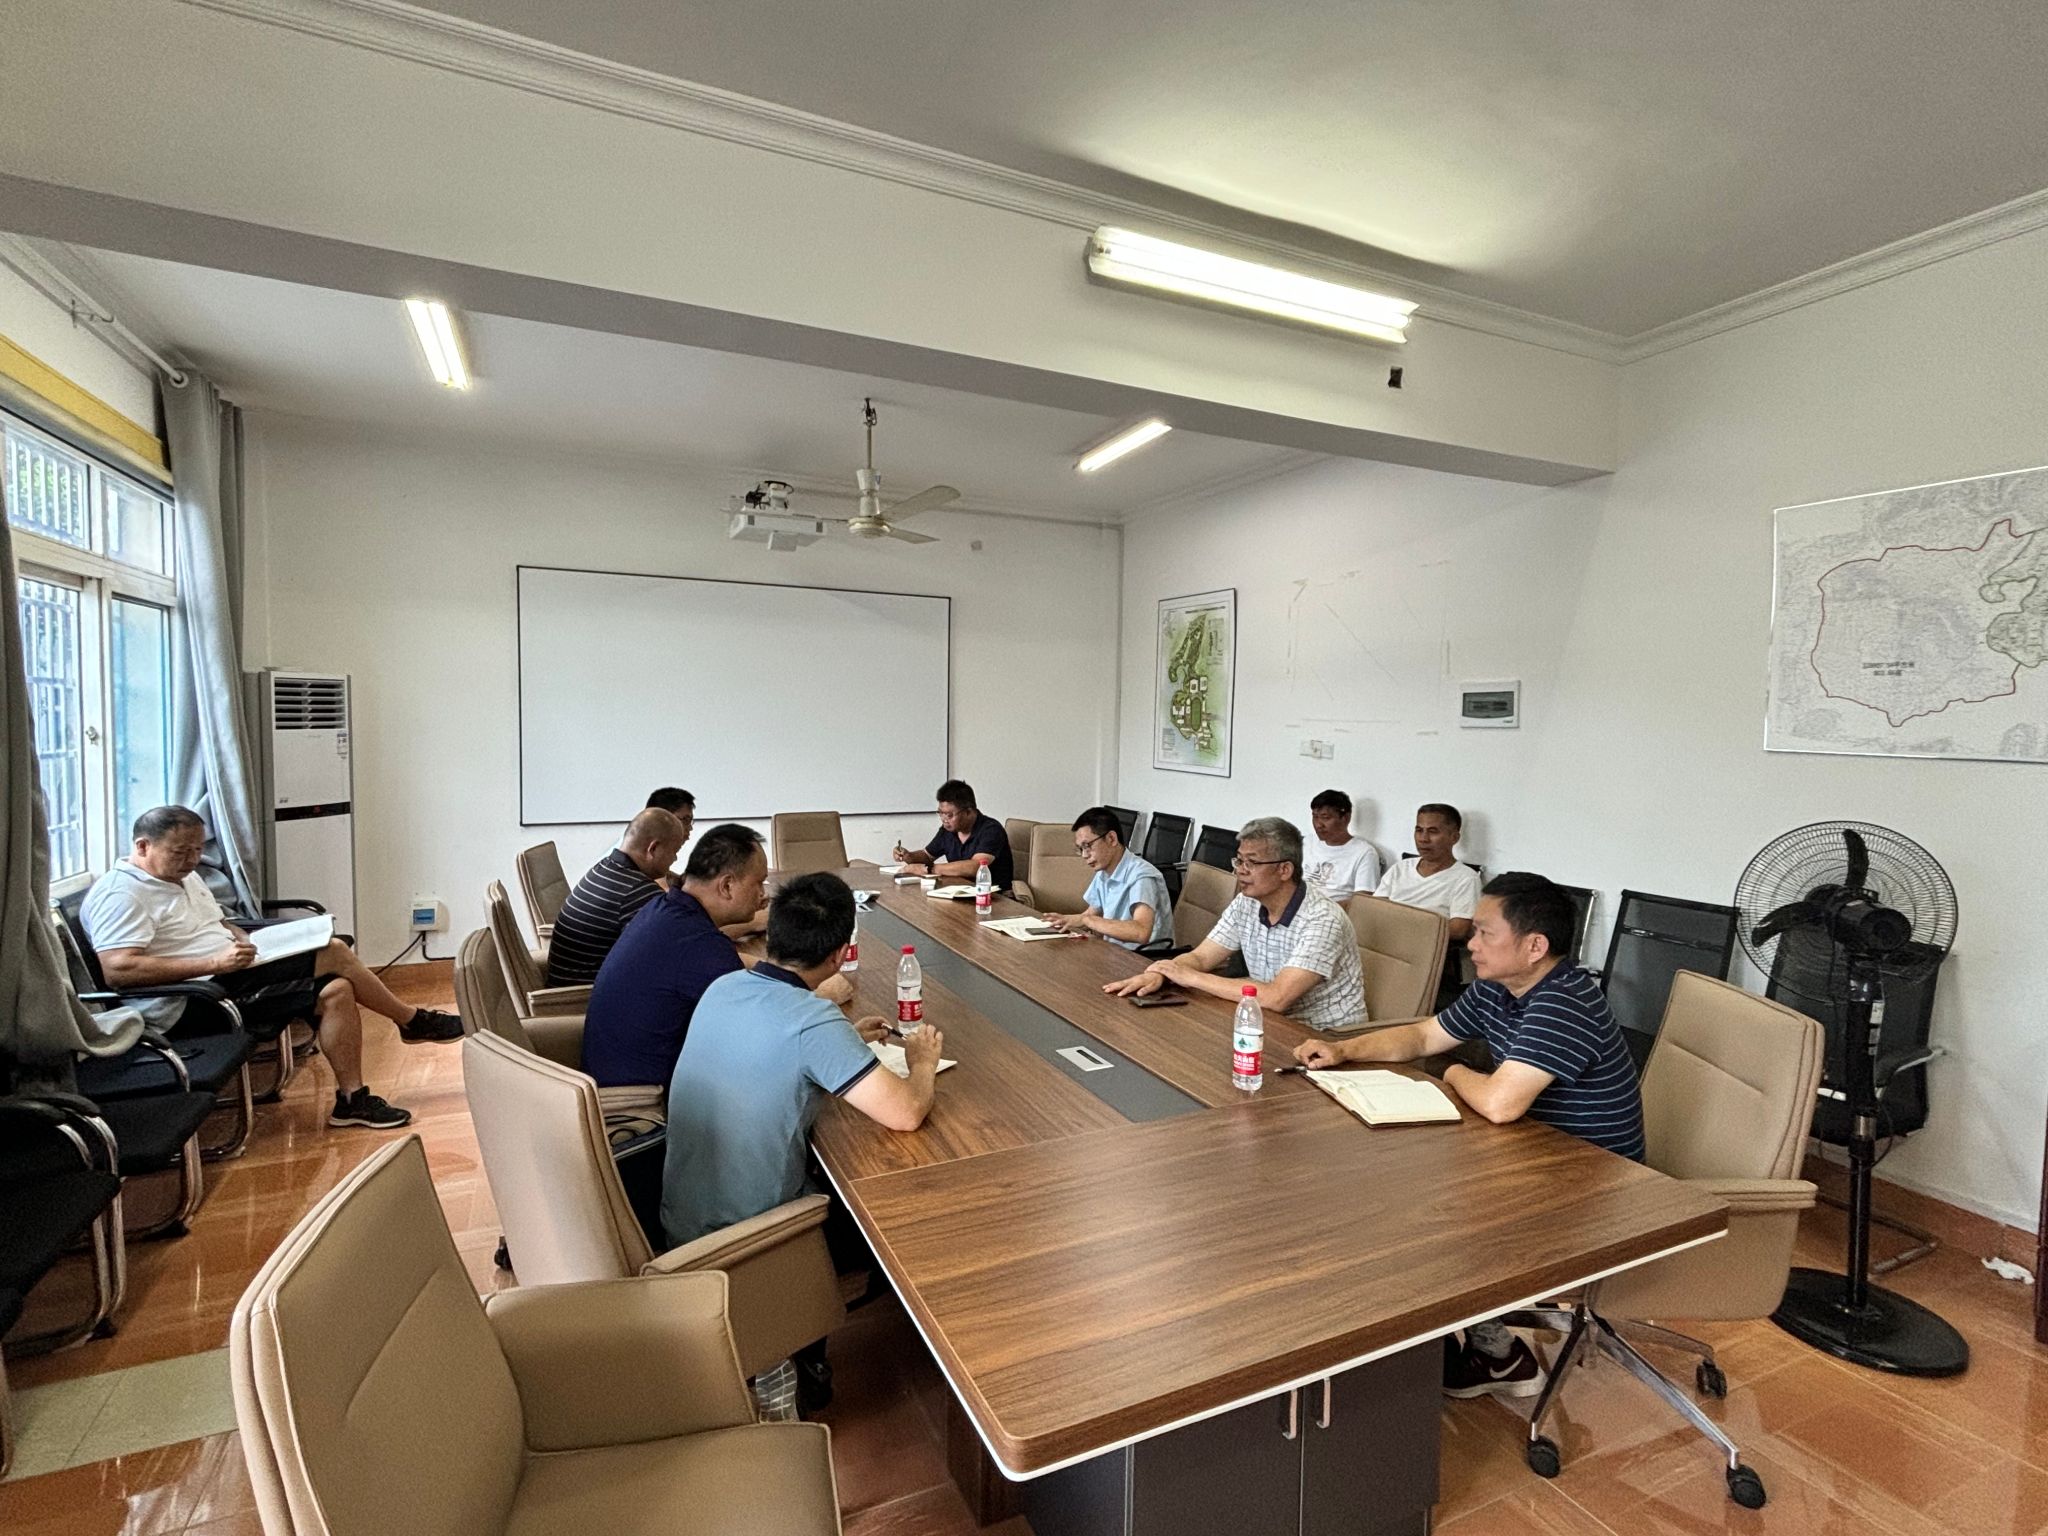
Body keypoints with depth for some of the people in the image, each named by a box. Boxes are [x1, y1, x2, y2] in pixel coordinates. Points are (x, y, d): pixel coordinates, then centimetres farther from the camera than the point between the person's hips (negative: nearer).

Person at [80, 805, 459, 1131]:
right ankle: (413, 1020, -2)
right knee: (333, 956, -18)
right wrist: (215, 963, -28)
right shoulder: (119, 894, -13)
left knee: (337, 990, -8)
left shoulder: (182, 875, 17)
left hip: (232, 971, 10)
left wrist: (247, 944, 3)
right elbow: (117, 970, -25)